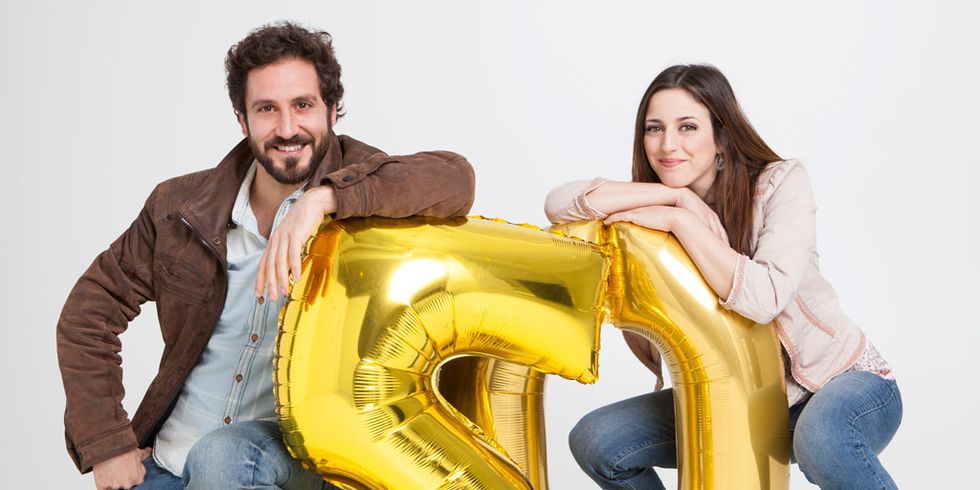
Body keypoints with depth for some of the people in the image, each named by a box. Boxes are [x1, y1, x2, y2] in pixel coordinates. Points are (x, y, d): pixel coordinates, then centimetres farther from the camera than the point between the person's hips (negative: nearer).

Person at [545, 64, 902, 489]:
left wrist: (679, 219, -28)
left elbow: (765, 297, -29)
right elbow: (559, 203, -21)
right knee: (594, 442, -10)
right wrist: (677, 196, -24)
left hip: (840, 380, -5)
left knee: (822, 439, -41)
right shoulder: (651, 202, -3)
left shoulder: (780, 182, -15)